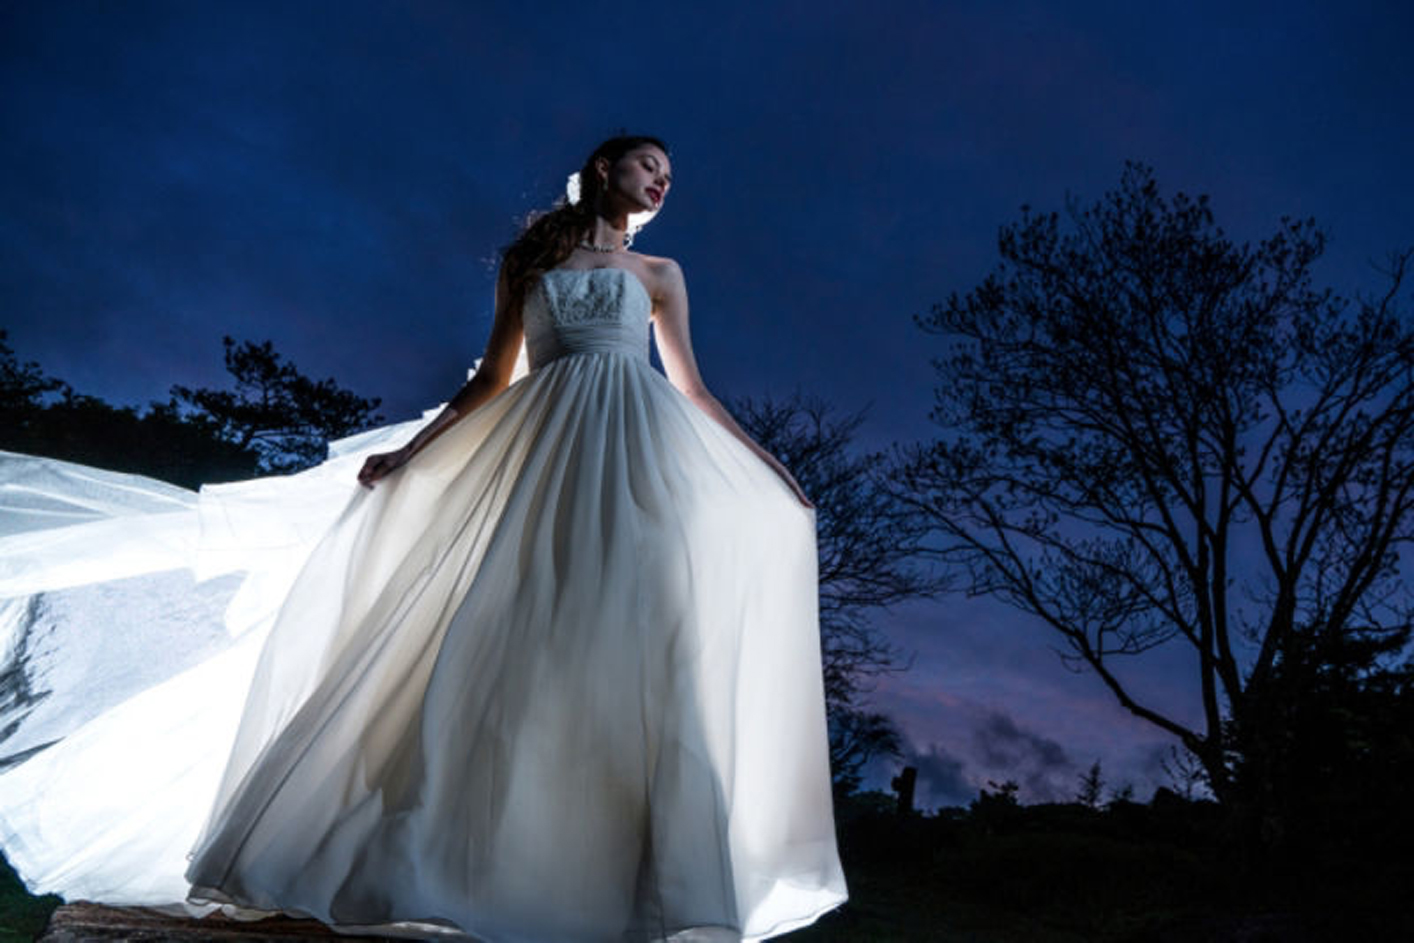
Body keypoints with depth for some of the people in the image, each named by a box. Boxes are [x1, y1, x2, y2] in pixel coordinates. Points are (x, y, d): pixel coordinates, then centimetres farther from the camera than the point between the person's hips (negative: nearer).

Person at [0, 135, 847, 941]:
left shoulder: (660, 273, 19)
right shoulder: (527, 261, 19)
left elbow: (690, 388, 17)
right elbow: (493, 380, 15)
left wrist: (765, 464, 14)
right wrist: (409, 452, 9)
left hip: (638, 451, 0)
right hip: (542, 449, 0)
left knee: (640, 642, -13)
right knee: (502, 636, -9)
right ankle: (428, 865, -1)